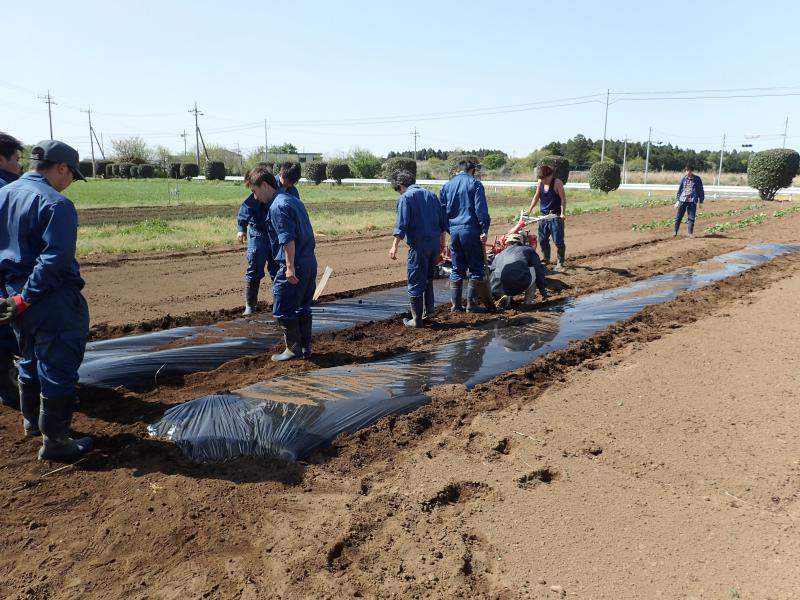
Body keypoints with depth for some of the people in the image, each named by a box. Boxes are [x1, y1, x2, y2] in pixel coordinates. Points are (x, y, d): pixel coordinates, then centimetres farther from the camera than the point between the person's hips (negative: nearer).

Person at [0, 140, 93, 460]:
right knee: (58, 370, 2)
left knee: (31, 361, 25)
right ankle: (54, 441, 12)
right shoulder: (56, 203, -18)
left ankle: (32, 421, 43)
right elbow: (54, 261, -24)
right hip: (53, 302, -9)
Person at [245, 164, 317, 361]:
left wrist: (290, 267, -21)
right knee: (303, 307, 17)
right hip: (310, 263, 10)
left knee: (283, 309, 2)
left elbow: (288, 239, -21)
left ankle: (293, 349, 7)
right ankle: (305, 347, 23)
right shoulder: (293, 200, 16)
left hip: (294, 266, -10)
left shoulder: (278, 206, -13)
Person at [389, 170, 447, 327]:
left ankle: (417, 320, 5)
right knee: (428, 279, 21)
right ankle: (428, 312, 26)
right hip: (435, 243, 7)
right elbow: (442, 221, 16)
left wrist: (394, 246, -16)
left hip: (418, 245, -7)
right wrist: (442, 242, 24)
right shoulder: (431, 195, 15)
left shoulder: (405, 197, -5)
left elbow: (402, 224, -15)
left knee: (415, 283, 1)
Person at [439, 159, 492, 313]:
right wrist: (485, 230, -9)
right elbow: (481, 209, -10)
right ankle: (471, 303, 2)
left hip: (454, 231, 5)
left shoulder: (446, 186, 12)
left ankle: (455, 303, 13)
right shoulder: (475, 184, -1)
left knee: (457, 269, 12)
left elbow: (441, 211, 14)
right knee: (476, 268, 4)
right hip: (470, 231, -5)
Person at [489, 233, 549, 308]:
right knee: (534, 271, 25)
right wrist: (543, 291, 32)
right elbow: (539, 271, 22)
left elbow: (489, 271, 35)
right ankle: (528, 302, 18)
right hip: (519, 285, -4)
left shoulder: (499, 255, 33)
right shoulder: (528, 250, 26)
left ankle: (505, 296, 11)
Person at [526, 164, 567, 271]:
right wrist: (530, 209, 8)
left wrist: (562, 213, -21)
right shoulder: (540, 182, 3)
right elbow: (536, 196, 13)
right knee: (542, 239, 13)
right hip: (544, 215, 6)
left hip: (556, 216, -6)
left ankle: (560, 263, 3)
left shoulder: (557, 183, -12)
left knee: (558, 241, -5)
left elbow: (563, 199, -13)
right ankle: (546, 259, 30)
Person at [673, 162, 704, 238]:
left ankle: (690, 233, 12)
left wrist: (701, 201, 3)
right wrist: (677, 200, 9)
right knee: (678, 217, 1)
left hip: (692, 201, -1)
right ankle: (675, 232, 11)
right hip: (682, 200, 1)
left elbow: (701, 191, 5)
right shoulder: (683, 178, 5)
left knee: (691, 218, 2)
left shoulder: (697, 179, 1)